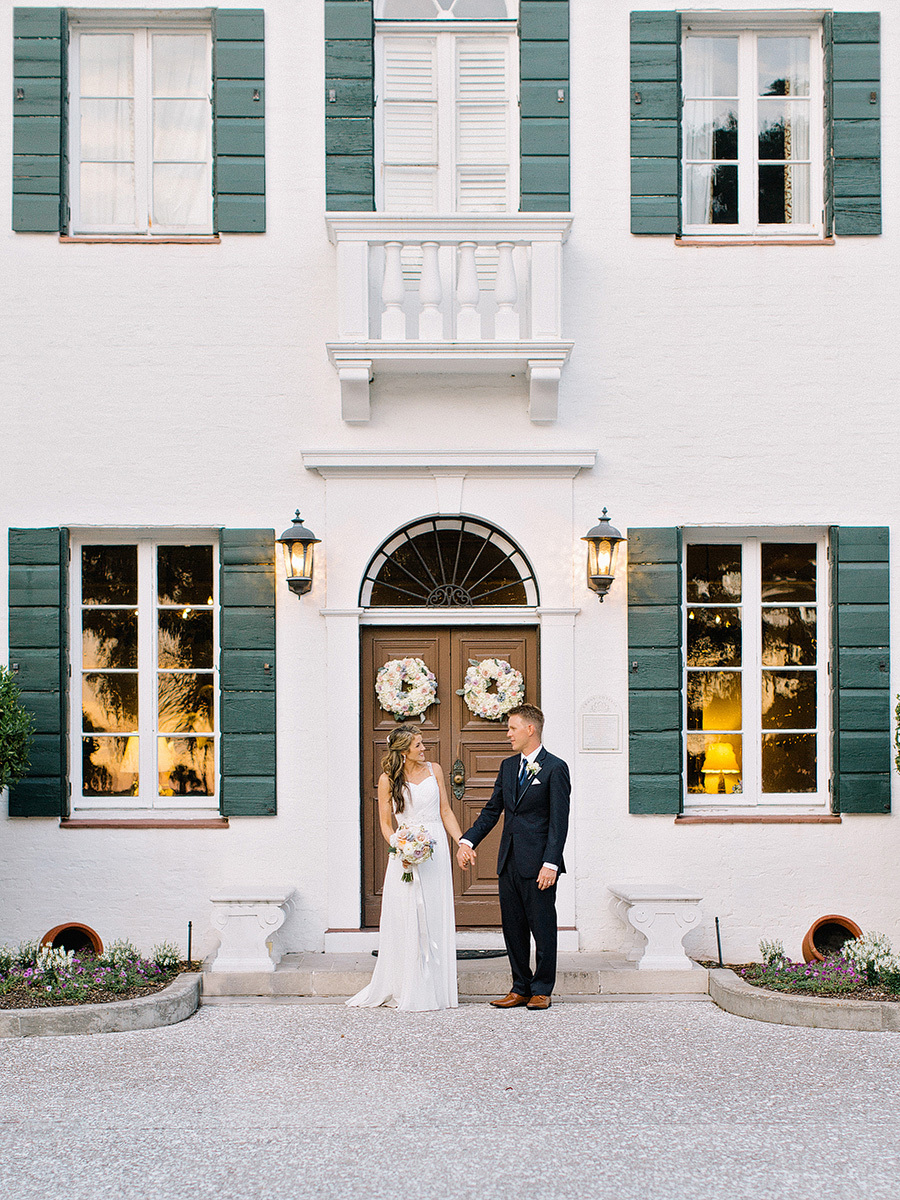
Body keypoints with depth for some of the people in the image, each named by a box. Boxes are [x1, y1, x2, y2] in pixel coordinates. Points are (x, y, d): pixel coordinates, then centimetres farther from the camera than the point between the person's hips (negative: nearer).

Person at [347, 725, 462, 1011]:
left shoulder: (434, 770, 7)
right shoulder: (388, 780, -1)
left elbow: (445, 811, 12)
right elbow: (386, 824, 3)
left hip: (436, 849, 3)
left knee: (436, 919, 4)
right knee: (407, 919, -2)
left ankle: (435, 987, 11)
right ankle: (406, 990, 7)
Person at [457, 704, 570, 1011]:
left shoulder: (555, 768, -7)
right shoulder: (508, 766, 14)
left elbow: (559, 822, -11)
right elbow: (492, 810, 15)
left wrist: (550, 863, -18)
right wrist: (468, 840, 2)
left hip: (538, 864, -7)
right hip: (509, 862, 7)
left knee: (542, 928, 2)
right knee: (513, 928, 10)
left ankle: (542, 990, 14)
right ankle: (521, 988, 20)